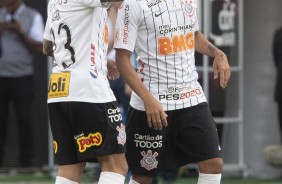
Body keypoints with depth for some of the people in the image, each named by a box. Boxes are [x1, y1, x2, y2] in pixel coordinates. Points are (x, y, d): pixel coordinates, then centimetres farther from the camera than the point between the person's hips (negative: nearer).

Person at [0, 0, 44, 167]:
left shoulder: (33, 17, 1)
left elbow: (39, 48, -4)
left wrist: (21, 33, -14)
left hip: (22, 78, -3)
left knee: (25, 122, -2)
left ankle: (27, 165, 2)